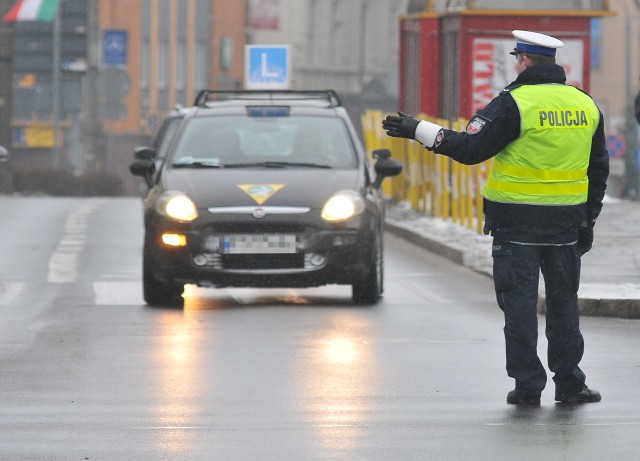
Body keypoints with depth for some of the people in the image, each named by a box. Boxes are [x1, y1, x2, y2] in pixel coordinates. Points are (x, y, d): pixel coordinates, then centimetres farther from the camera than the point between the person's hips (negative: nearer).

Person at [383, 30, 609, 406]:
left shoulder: (515, 103, -12)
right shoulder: (586, 106, 7)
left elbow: (470, 148, -16)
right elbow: (598, 170, 13)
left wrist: (419, 130, -9)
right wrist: (589, 220, 21)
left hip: (517, 224, -5)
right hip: (565, 225, 5)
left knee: (519, 302, 2)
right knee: (564, 300, 14)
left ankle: (528, 385, 2)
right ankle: (570, 383, 16)